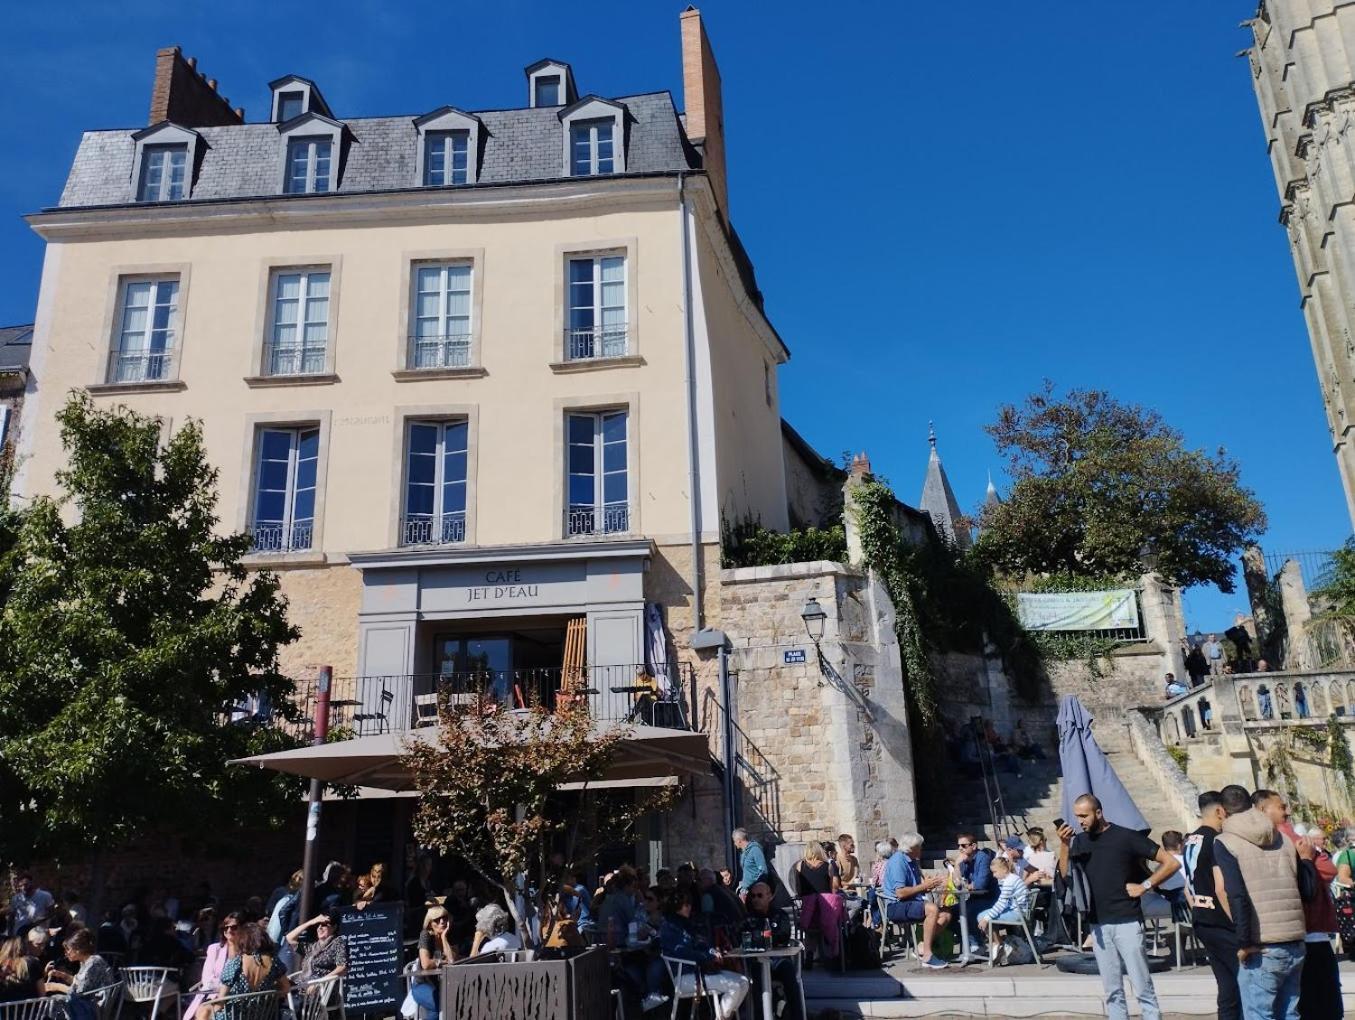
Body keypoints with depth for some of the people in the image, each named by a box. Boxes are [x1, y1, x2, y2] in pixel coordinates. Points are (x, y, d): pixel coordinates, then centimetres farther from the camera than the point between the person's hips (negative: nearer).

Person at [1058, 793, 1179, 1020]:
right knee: (1112, 991, 9)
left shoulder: (1126, 837, -6)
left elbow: (1171, 863, -3)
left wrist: (1144, 886, -8)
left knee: (1142, 988, -2)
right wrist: (1064, 845, -8)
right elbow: (1066, 874, 2)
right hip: (1098, 925, 5)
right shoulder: (1079, 841, 8)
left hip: (1127, 922, -4)